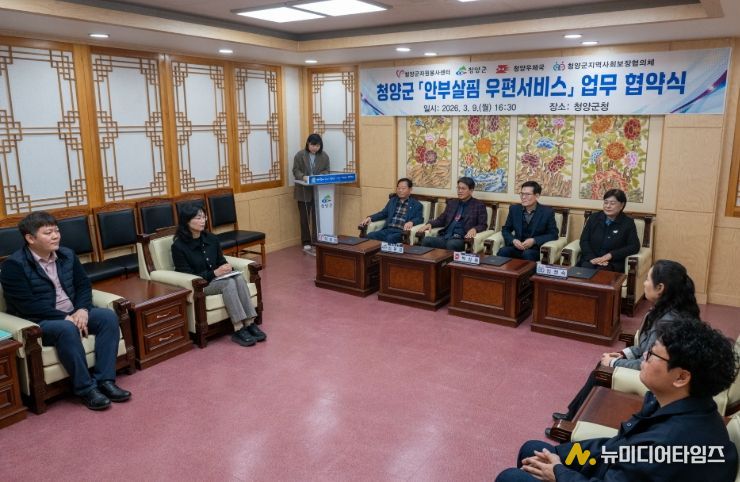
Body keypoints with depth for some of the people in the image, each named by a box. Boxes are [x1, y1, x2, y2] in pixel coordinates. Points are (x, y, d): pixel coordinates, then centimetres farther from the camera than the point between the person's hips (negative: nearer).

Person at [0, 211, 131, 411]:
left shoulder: (67, 254, 7)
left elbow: (83, 284, 8)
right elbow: (27, 306, -20)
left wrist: (82, 309, -13)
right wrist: (65, 318, -23)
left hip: (73, 314, 6)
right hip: (37, 322, -6)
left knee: (109, 316, -18)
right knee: (67, 329, -37)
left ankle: (105, 380, -20)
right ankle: (85, 388, -25)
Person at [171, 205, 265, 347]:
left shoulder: (212, 239, 4)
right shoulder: (179, 246, -13)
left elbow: (221, 260, 14)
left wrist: (227, 268, -11)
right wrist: (214, 273, -25)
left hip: (217, 278, 5)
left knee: (239, 278, -27)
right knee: (228, 283, -33)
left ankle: (250, 324, -30)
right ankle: (239, 330, -34)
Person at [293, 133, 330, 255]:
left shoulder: (324, 156, 2)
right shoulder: (300, 155, -4)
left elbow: (326, 171, 6)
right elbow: (296, 171, -4)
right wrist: (303, 177, -24)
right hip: (303, 191, -1)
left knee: (317, 217, 1)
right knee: (304, 218, 4)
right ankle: (306, 244, 11)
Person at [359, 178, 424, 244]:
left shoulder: (416, 204, 11)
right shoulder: (392, 200, 26)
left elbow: (420, 219, 0)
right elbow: (383, 213, 25)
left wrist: (411, 222, -24)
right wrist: (370, 218, 7)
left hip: (401, 232, -4)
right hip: (388, 229, 5)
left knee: (390, 239, -38)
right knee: (369, 236, -24)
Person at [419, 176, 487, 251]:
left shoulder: (479, 205, 8)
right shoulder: (452, 203, 23)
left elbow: (483, 225, 3)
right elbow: (442, 219, 24)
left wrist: (474, 229, -20)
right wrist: (430, 224, 3)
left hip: (461, 239, -4)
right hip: (444, 237, 4)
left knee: (451, 244, -40)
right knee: (426, 240, -26)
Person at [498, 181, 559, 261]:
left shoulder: (547, 212, -3)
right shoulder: (514, 209, 6)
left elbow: (553, 234, -2)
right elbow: (505, 229, 12)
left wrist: (534, 241, -16)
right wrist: (513, 240, -10)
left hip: (536, 249, -2)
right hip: (517, 247, 3)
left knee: (527, 254, -36)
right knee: (503, 251, -29)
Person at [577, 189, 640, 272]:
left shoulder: (628, 222, 5)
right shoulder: (594, 217, 12)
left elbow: (634, 246, -2)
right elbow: (584, 240, 6)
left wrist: (610, 255, -14)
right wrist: (592, 258, -12)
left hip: (613, 262, -2)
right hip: (591, 259, 2)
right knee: (586, 269, -32)